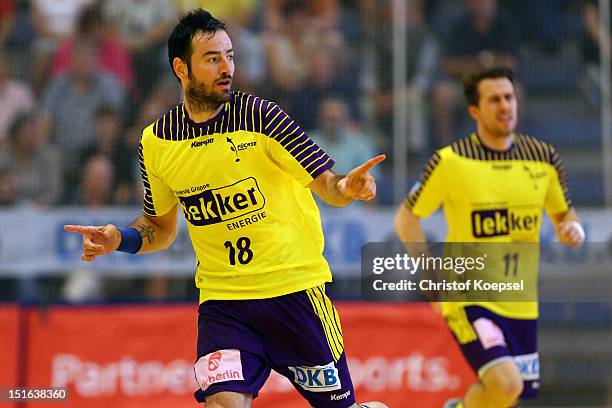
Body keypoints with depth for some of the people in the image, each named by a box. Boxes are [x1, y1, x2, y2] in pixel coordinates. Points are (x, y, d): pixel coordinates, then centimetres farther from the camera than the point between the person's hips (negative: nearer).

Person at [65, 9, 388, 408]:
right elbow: (162, 226, 18)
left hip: (295, 287, -2)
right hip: (221, 297, 2)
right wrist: (120, 238, -2)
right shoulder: (156, 142, 3)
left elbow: (326, 182, -9)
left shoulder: (259, 116, -8)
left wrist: (346, 186, -32)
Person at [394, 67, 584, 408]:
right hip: (468, 296, -5)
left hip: (520, 301, 5)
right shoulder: (451, 162, -9)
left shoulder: (544, 158, 2)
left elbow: (564, 214, 14)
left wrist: (573, 229, -10)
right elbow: (406, 218, -1)